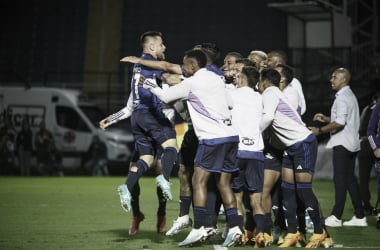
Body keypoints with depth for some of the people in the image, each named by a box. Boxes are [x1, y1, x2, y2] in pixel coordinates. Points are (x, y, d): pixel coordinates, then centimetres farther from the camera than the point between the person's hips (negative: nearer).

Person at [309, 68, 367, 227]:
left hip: (342, 144, -10)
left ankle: (336, 217, -4)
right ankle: (359, 216, 11)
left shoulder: (342, 98, -14)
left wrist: (320, 130, -16)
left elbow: (340, 123, -23)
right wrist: (326, 119, 17)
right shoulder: (350, 96, 19)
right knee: (350, 179, 11)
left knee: (340, 180, -7)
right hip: (351, 143, 10)